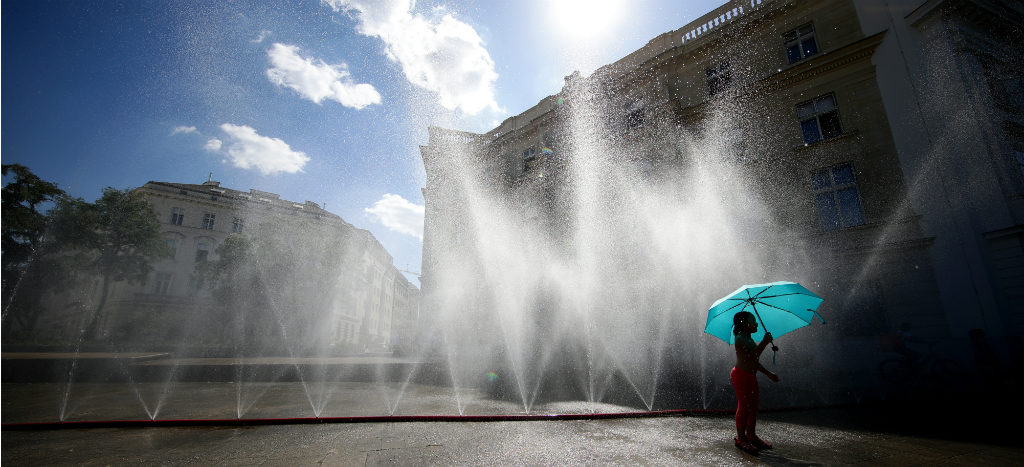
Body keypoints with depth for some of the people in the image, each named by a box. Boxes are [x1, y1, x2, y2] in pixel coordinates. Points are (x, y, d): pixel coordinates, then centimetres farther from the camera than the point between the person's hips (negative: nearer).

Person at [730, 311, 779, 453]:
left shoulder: (749, 339, 17)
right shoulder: (740, 339, -14)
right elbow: (751, 357, -25)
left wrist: (768, 373, 23)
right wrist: (764, 342, -22)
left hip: (750, 376, 9)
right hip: (741, 376, -9)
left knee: (753, 406, 11)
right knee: (744, 406, -5)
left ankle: (751, 435, 21)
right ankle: (741, 438, 4)